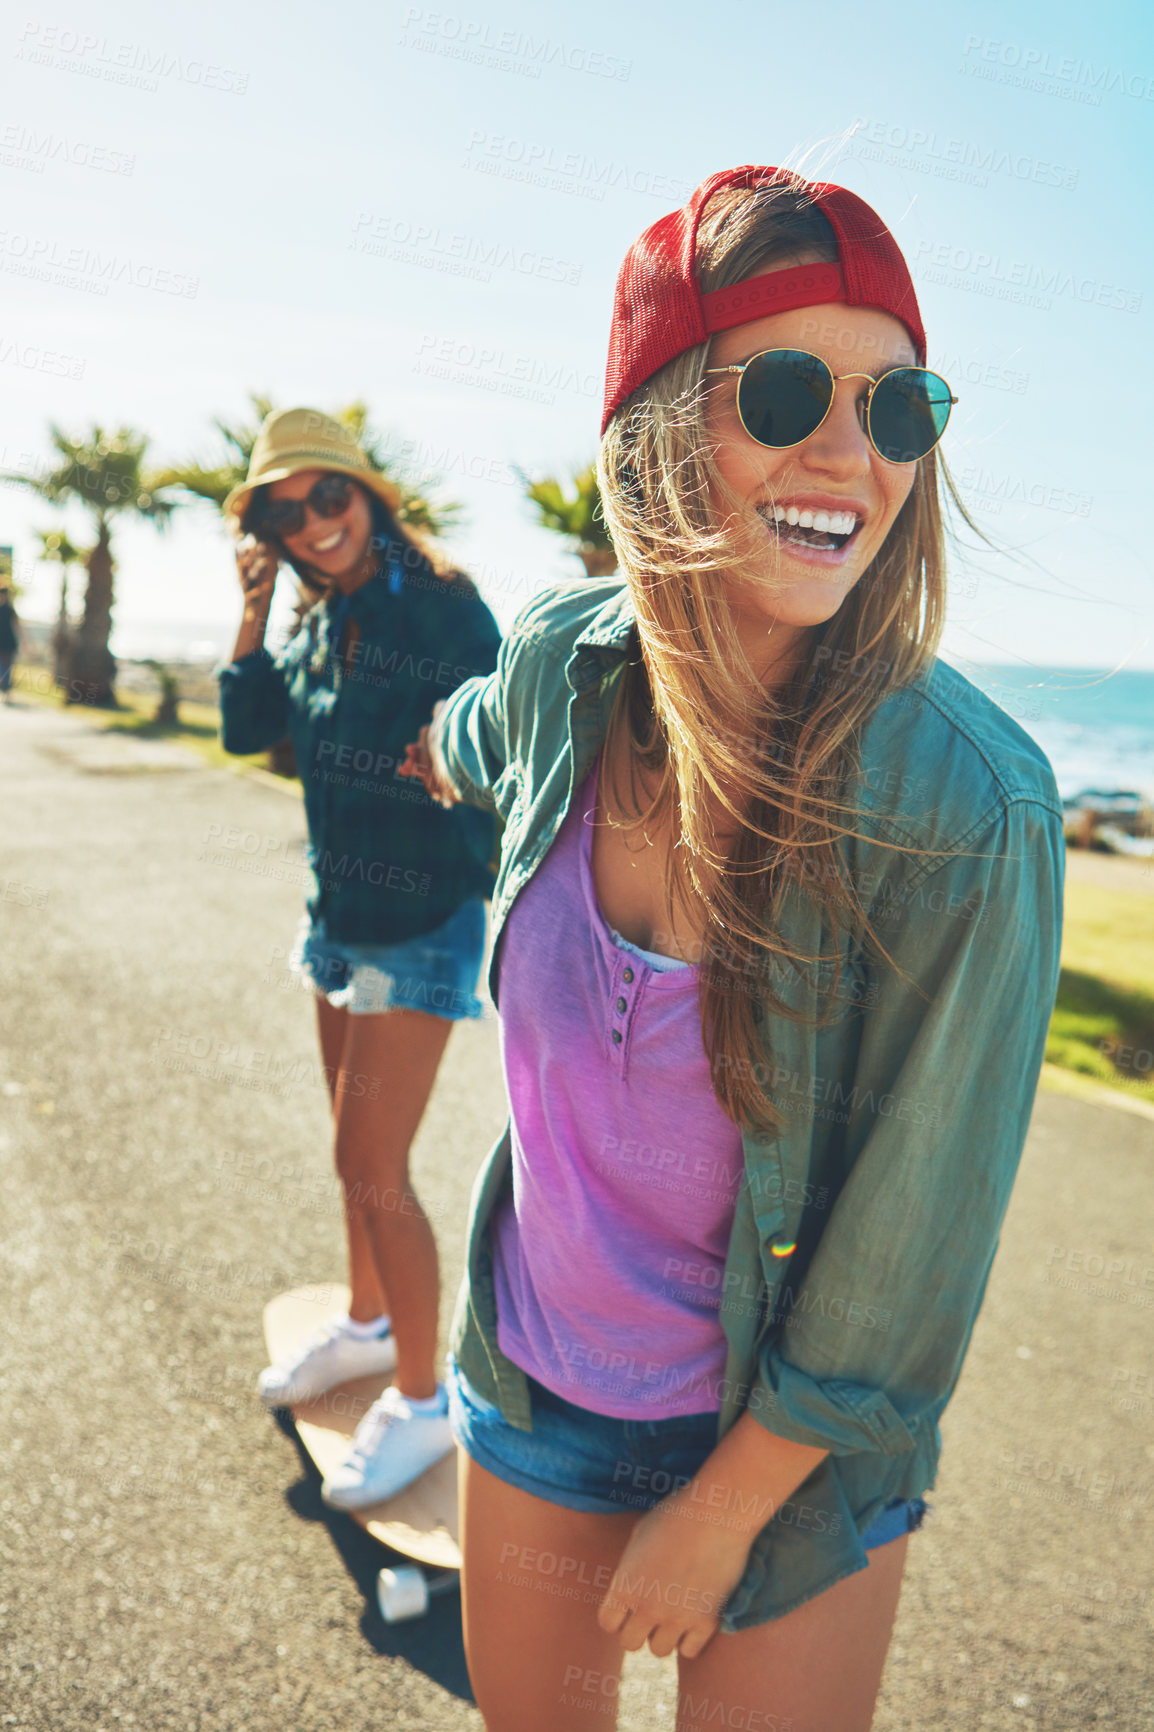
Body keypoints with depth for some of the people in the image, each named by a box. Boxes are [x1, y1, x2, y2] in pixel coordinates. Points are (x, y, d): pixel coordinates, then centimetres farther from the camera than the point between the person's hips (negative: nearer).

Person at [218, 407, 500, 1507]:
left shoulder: (439, 608, -14)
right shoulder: (321, 626, 9)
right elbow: (245, 728, 8)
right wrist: (253, 610, 1)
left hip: (421, 923, -8)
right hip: (341, 914, 8)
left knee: (372, 1168, -5)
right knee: (354, 1151, 19)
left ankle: (421, 1399, 15)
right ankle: (367, 1326, 41)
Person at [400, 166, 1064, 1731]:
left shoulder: (970, 810, -27)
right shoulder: (562, 666, -15)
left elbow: (912, 1249, -18)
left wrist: (720, 1515, -7)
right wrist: (453, 752, 35)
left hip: (785, 1436, -3)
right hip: (536, 1370, 4)